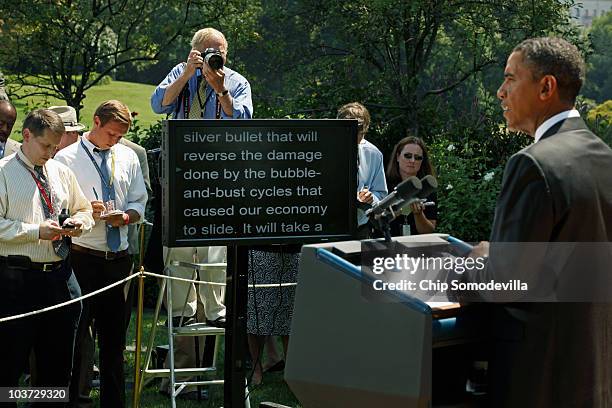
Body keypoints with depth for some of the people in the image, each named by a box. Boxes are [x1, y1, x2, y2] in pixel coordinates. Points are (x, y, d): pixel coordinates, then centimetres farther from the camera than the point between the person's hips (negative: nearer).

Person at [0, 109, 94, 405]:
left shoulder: (62, 173, 12)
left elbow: (84, 209, 23)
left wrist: (80, 222, 1)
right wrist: (36, 231, -20)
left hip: (60, 277, 6)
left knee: (58, 361, 14)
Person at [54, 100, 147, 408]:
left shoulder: (128, 158, 11)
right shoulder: (66, 158, -3)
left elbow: (139, 204, 14)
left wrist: (126, 216, -7)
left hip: (118, 258, 5)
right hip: (82, 257, -5)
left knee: (114, 337, 13)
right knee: (73, 337, -3)